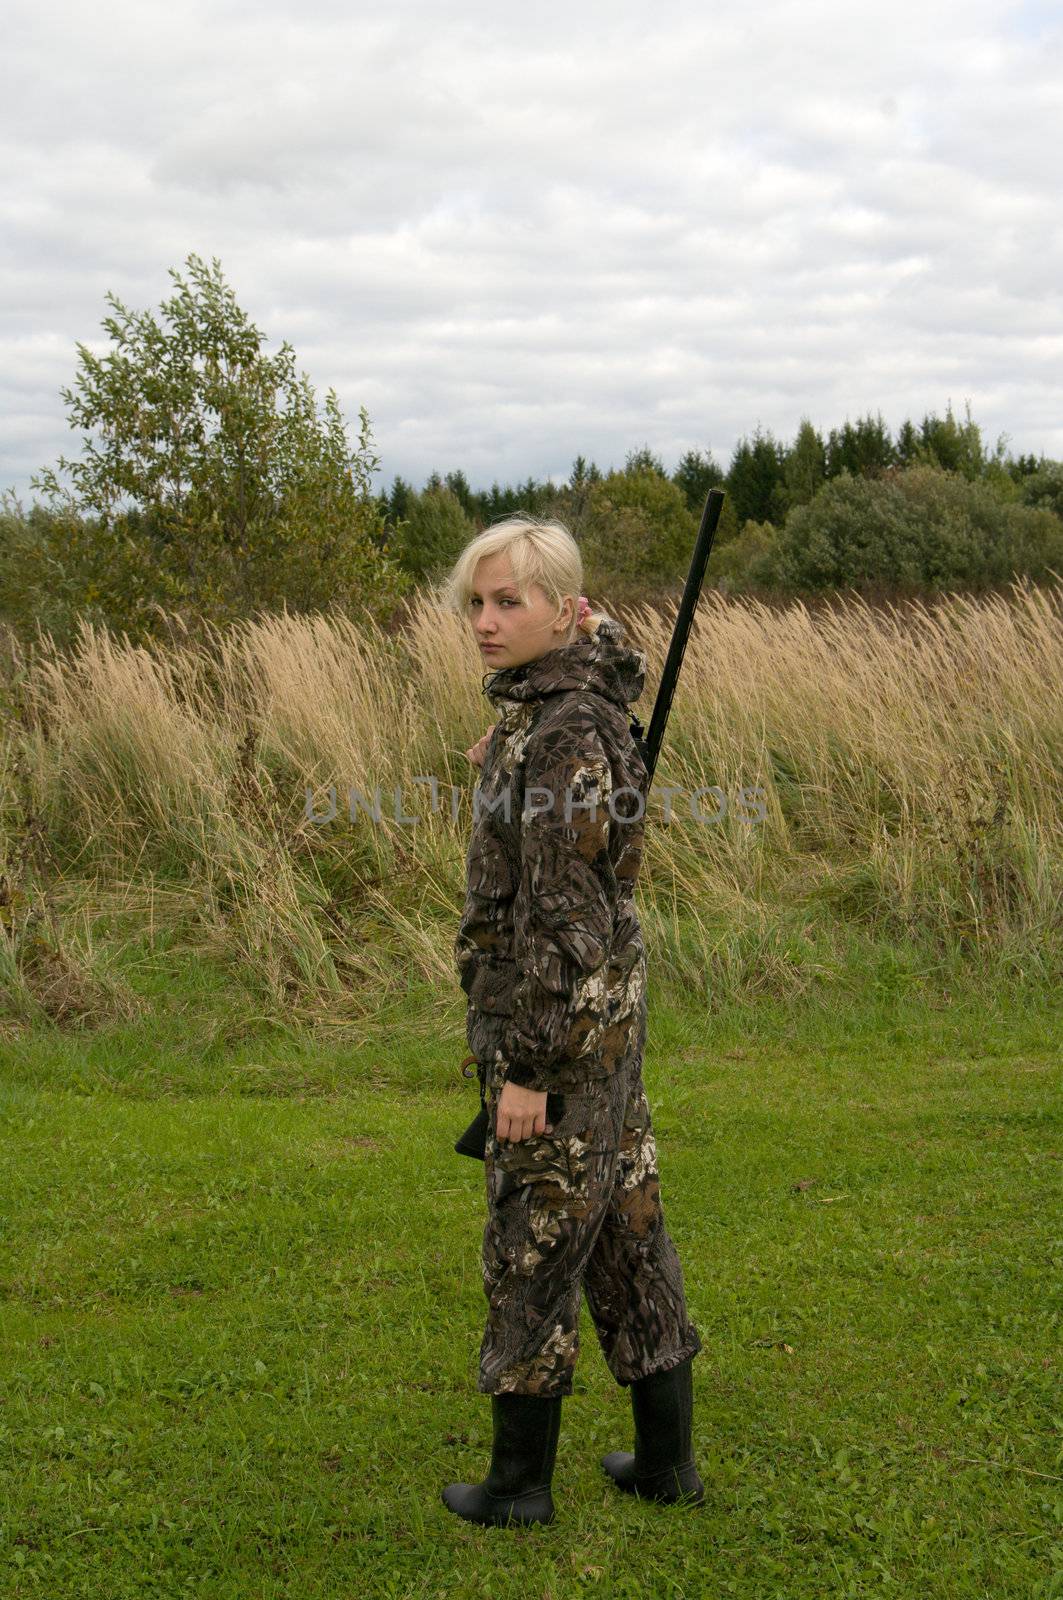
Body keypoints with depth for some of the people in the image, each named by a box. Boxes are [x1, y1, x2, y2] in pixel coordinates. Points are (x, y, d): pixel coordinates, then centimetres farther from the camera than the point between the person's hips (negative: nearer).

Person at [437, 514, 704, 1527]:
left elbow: (563, 918, -24)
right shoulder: (562, 701, 7)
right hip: (604, 1020, 10)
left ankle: (520, 1481, 19)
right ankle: (666, 1458, 27)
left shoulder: (565, 740, -21)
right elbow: (618, 662, 35)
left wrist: (528, 1067, -21)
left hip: (556, 1024, -10)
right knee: (625, 1227, 15)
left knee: (532, 1250, 3)